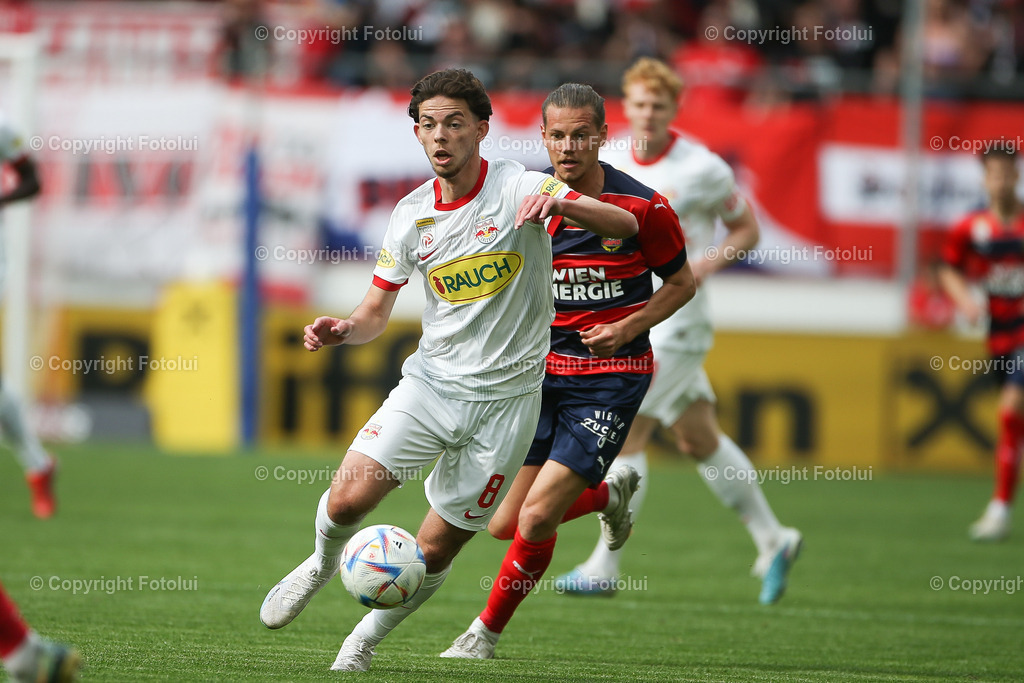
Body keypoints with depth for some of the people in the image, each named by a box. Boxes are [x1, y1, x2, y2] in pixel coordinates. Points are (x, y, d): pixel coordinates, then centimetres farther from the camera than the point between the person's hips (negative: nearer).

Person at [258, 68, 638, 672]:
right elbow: (376, 313, 12)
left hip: (506, 395, -3)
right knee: (348, 497, -17)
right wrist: (342, 330, -11)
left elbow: (626, 226, -19)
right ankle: (323, 565, 17)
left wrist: (562, 204, -38)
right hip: (431, 381, 3)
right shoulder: (412, 214, 3)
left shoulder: (519, 188, -9)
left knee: (436, 549, 1)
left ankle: (366, 640, 25)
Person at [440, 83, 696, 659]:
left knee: (537, 519, -15)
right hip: (543, 369, 5)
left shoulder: (643, 206, -11)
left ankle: (488, 632, 9)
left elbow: (683, 282, 3)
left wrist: (627, 328, -12)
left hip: (611, 377, -5)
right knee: (504, 523, 5)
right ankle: (610, 493, 35)